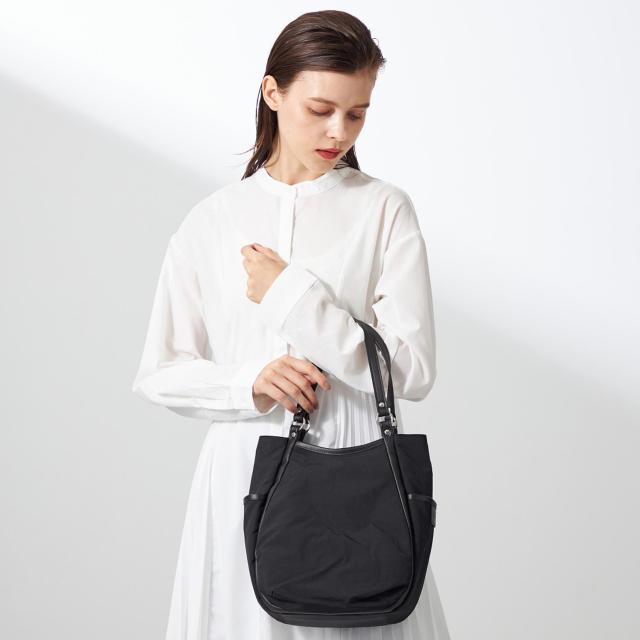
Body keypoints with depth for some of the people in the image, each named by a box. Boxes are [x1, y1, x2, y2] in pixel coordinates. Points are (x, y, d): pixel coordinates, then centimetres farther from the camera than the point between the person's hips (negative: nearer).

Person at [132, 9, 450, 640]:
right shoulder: (212, 221, 4)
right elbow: (158, 374, 5)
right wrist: (250, 383, -13)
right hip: (245, 470, 2)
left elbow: (412, 372, -10)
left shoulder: (385, 209, -2)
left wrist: (292, 294, -12)